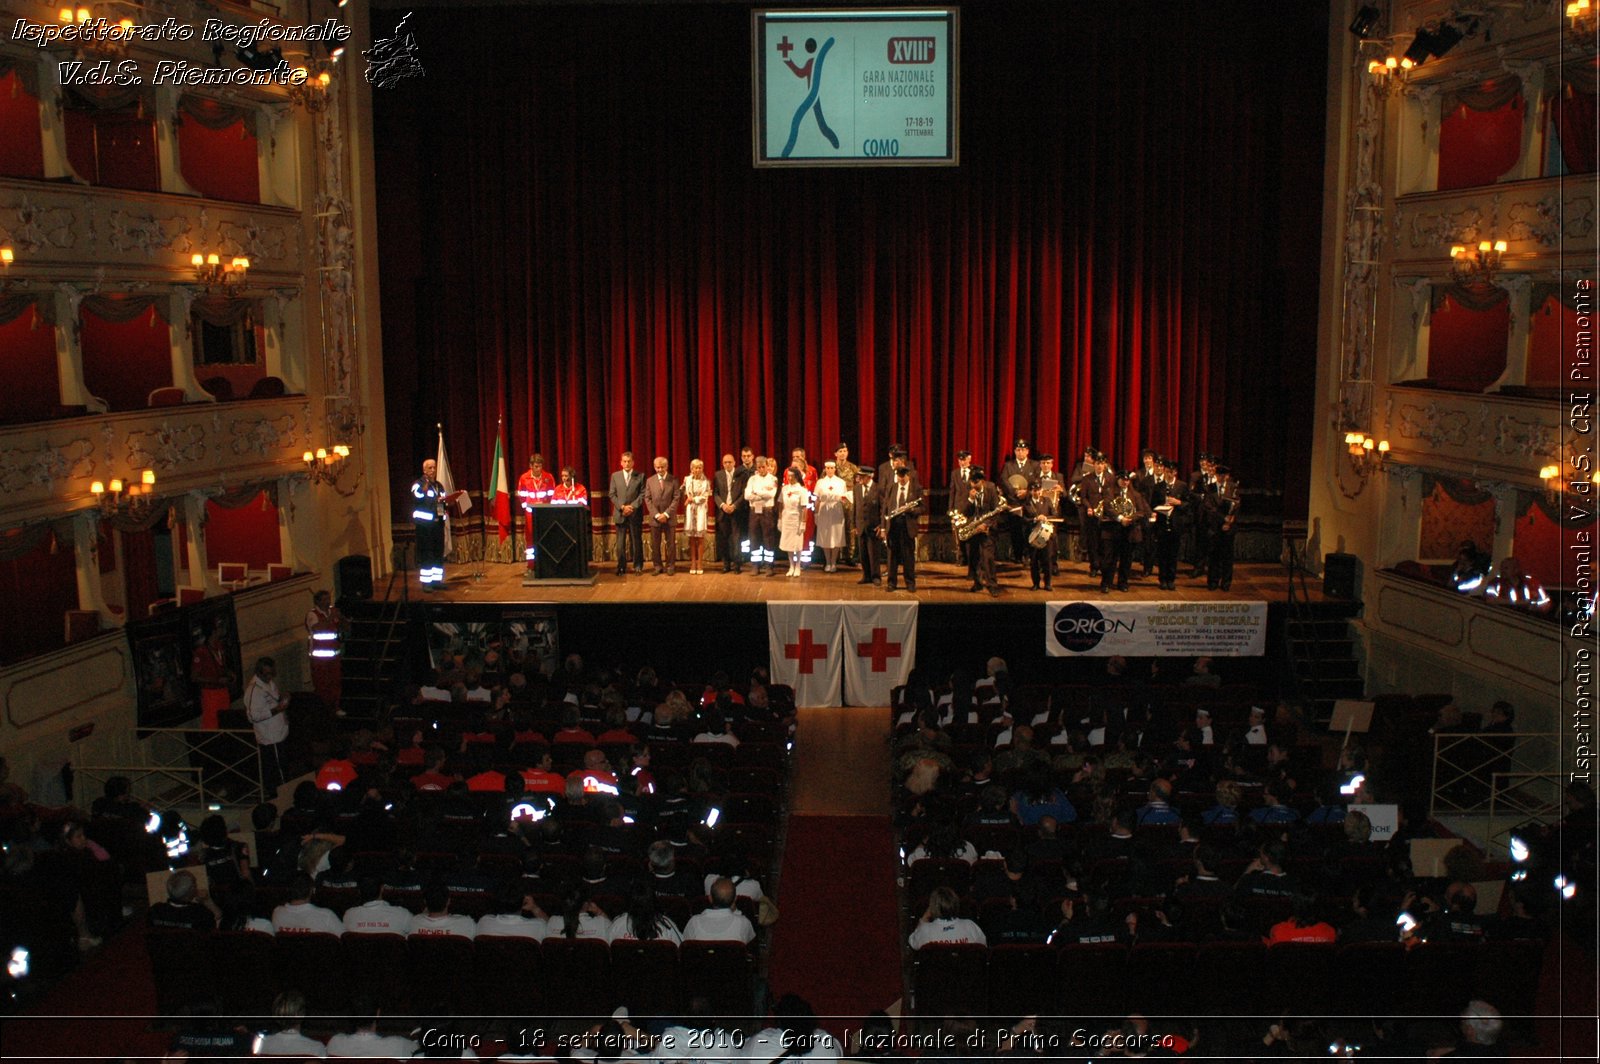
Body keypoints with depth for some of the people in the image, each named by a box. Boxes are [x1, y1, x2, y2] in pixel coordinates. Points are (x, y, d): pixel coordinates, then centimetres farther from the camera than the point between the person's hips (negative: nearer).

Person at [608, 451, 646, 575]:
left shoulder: (640, 476, 4)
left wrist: (632, 507, -14)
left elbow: (642, 494, -2)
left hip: (635, 514, -1)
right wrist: (622, 507, -9)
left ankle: (638, 566, 11)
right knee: (620, 542, 1)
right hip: (620, 514, 1)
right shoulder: (615, 476, 9)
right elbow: (612, 494, 4)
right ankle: (621, 567, 8)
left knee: (636, 541, 3)